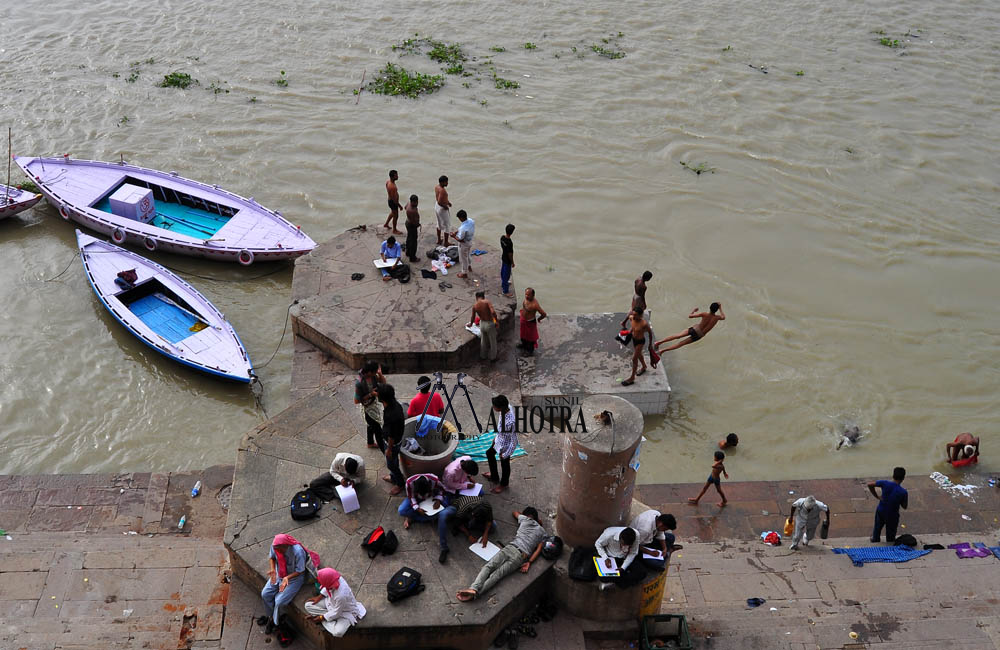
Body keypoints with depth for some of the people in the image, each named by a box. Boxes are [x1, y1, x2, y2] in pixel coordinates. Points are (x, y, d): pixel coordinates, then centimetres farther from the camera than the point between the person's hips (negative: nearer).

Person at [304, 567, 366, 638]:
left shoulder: (341, 595, -44)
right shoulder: (335, 579, -26)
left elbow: (336, 613, -26)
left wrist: (321, 618, -15)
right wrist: (319, 597, 0)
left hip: (345, 612, -7)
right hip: (331, 602, 7)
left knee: (338, 632, -32)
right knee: (308, 605, -4)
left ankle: (324, 621, -5)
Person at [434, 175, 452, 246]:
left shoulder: (436, 187, -3)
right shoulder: (442, 190, -32)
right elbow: (439, 202, -36)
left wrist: (448, 202, 8)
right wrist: (445, 207, -19)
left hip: (437, 207, 9)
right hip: (443, 209, -9)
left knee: (439, 224, 26)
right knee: (447, 226, 9)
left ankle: (439, 240, 38)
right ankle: (446, 243, 21)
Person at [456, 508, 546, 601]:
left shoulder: (525, 519, 24)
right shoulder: (542, 531, 24)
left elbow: (515, 512, 48)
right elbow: (539, 549, 9)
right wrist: (529, 562, 3)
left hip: (510, 548, -1)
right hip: (521, 556, 1)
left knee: (489, 566, -13)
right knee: (497, 574, -14)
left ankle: (474, 589, -40)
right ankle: (475, 593, -33)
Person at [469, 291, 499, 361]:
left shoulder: (474, 306, -5)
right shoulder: (487, 302, -17)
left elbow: (473, 318, 3)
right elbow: (493, 312, -30)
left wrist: (470, 324, 25)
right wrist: (497, 319, -11)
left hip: (482, 324, 4)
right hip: (490, 324, -4)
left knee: (483, 341, 26)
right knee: (492, 341, 17)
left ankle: (482, 356, 42)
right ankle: (493, 357, 32)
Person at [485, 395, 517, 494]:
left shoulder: (510, 422, -44)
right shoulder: (506, 407, -20)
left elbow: (514, 441, -30)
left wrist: (505, 455, -17)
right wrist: (496, 437, 15)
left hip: (506, 446, -8)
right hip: (500, 440, 8)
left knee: (504, 464, 21)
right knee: (489, 453, 31)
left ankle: (504, 484, 52)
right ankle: (493, 476, 58)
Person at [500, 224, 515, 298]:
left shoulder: (502, 237, -11)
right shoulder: (509, 242, -36)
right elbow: (510, 254, -26)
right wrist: (512, 262, -12)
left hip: (503, 257, 9)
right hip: (507, 260, -8)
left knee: (503, 271, 28)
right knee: (506, 275, 4)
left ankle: (503, 284, 51)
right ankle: (506, 292, 15)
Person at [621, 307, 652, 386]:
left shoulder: (644, 324, -34)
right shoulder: (631, 318, -18)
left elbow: (650, 333, -18)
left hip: (640, 341, -7)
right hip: (634, 339, 7)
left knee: (634, 358, 0)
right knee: (639, 355, 28)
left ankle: (632, 378, 13)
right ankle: (644, 367, 55)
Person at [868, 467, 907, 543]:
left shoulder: (885, 484, -20)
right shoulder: (903, 492, -25)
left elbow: (870, 485, -13)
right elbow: (904, 507, -12)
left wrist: (877, 496, -5)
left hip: (880, 512, 3)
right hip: (892, 516, -3)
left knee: (877, 528, 29)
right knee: (890, 534, 21)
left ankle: (875, 542, 49)